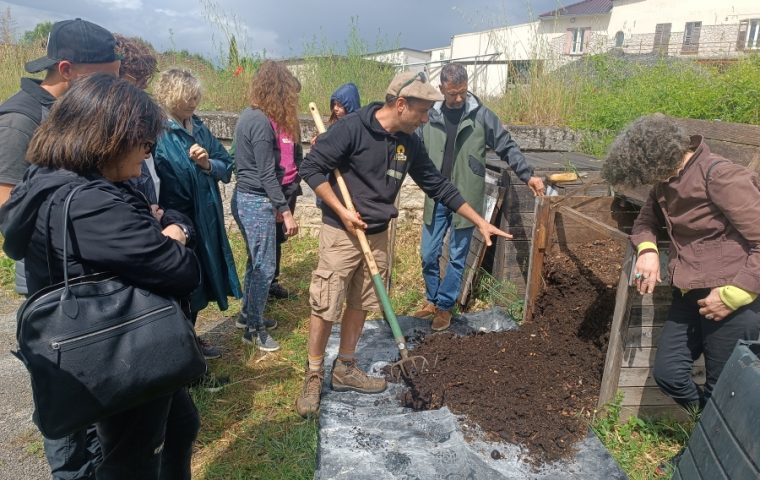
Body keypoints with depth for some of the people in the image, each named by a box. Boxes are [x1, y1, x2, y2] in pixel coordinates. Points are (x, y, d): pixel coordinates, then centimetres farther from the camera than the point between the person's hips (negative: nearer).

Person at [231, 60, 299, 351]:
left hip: (246, 197, 10)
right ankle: (254, 328, 13)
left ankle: (248, 314, 36)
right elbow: (267, 175, -21)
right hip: (257, 201, -10)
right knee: (264, 266, 0)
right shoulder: (262, 122, -19)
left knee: (256, 261, 20)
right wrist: (286, 212, -19)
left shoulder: (250, 116, 11)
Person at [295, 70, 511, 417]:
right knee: (325, 307, 1)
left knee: (360, 305, 14)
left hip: (377, 236, 7)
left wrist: (480, 222, 9)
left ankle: (345, 369, 31)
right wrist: (342, 212, -18)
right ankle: (313, 377, 19)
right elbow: (310, 167, -15)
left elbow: (438, 185, 8)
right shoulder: (351, 128, -17)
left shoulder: (409, 143, 3)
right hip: (341, 234, -6)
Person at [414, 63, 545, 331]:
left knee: (457, 258, 6)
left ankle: (445, 306, 22)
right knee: (428, 255, 8)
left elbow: (507, 147, 1)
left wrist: (527, 175, -6)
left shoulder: (481, 115, -3)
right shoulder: (430, 117, 3)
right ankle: (431, 301, 29)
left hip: (466, 200, -2)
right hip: (436, 200, 3)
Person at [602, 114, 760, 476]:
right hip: (690, 296, 8)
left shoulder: (722, 177, -21)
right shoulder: (668, 181, 4)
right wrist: (646, 250, -1)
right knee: (667, 373, 14)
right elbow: (647, 219, 20)